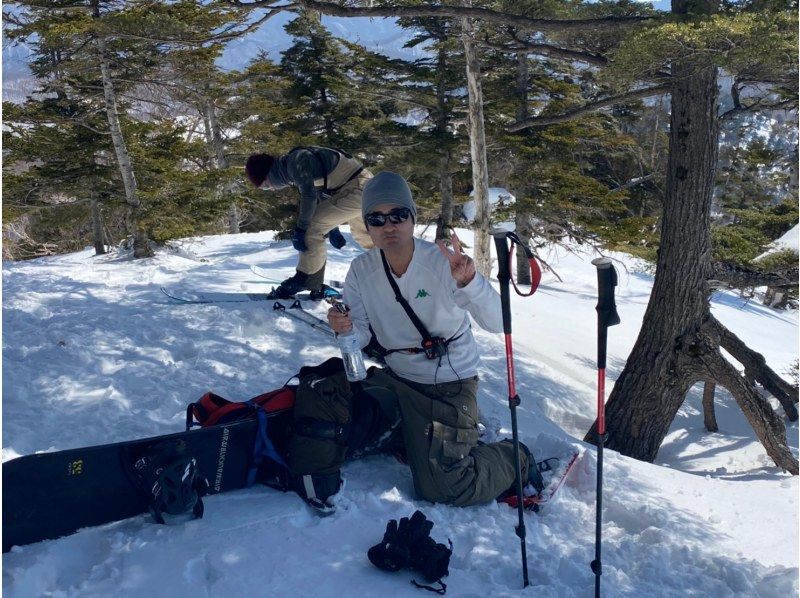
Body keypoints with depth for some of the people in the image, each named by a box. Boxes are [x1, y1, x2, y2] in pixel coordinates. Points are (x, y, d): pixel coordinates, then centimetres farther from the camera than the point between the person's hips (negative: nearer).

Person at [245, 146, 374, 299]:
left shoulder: (295, 162, -17)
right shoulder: (293, 167, 12)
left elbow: (309, 196, -21)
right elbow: (321, 197, 16)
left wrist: (300, 229, -13)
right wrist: (332, 230, 14)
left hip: (356, 188, -11)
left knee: (312, 228, -13)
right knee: (362, 234, 29)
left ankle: (306, 279, -5)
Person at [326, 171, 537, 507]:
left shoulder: (443, 261, -20)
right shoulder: (361, 270, -7)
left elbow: (496, 323, -28)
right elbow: (363, 336, -6)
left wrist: (468, 282, -47)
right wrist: (345, 329, -29)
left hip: (451, 381, -4)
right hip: (399, 377, 4)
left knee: (446, 490, -6)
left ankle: (515, 461, 18)